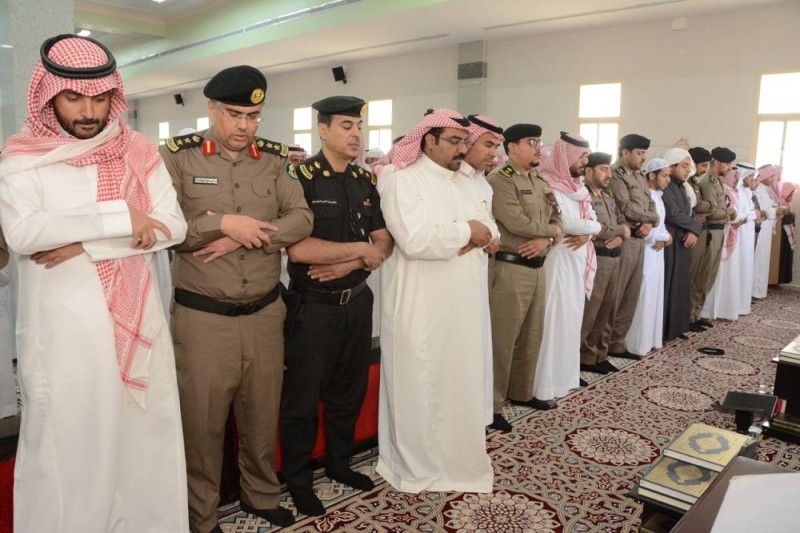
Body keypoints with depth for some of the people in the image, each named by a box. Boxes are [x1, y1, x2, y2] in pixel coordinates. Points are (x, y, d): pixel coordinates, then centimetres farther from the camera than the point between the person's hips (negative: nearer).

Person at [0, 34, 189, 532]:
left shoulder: (139, 152, 5)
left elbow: (174, 226, -6)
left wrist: (86, 245, -13)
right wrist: (121, 219, -17)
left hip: (136, 322, 2)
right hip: (61, 328, -2)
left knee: (145, 436, 12)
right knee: (65, 445, 9)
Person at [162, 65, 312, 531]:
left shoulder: (275, 158, 5)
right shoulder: (179, 156, -4)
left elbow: (302, 219, -7)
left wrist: (241, 239, -18)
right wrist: (224, 222, -20)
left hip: (265, 312, 3)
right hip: (202, 316, -3)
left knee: (263, 412, 18)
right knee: (203, 419, 10)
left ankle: (262, 494, 41)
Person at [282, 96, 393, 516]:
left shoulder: (365, 180, 7)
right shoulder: (301, 177, -12)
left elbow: (385, 243, 5)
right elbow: (298, 248, -23)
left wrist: (348, 264, -14)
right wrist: (360, 249, -15)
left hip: (358, 302, 6)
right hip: (314, 306, -6)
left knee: (349, 390, 19)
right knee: (303, 397, 8)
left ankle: (339, 462, 39)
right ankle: (298, 479, 26)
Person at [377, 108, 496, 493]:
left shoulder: (464, 184, 15)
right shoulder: (404, 181, -10)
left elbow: (490, 228, 11)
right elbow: (414, 240, -24)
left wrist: (482, 234, -12)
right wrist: (466, 231, -13)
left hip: (463, 306, 7)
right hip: (420, 308, -7)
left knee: (462, 384, 16)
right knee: (418, 389, 5)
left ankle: (459, 459, 35)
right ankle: (414, 467, 24)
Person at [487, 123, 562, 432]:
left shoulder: (541, 183, 16)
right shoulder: (500, 181, -11)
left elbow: (557, 218, 13)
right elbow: (517, 223, -21)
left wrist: (546, 239, -9)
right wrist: (551, 230, -5)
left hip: (538, 267, 9)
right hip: (510, 268, -8)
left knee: (532, 336, 17)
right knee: (502, 339, -2)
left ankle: (521, 392, 33)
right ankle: (491, 405, 9)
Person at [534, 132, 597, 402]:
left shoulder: (576, 185, 14)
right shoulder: (549, 185, -13)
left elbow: (593, 219, 13)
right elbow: (567, 223, -24)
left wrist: (586, 234, -9)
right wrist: (592, 227, -6)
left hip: (579, 260, 9)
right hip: (558, 260, -9)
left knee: (571, 318, 14)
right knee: (554, 320, -5)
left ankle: (566, 374, 26)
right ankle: (544, 385, 3)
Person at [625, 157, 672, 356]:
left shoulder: (658, 196, 13)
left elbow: (660, 225, 16)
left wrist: (665, 238, -5)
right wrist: (664, 237, -6)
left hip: (657, 252, 9)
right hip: (646, 252, -9)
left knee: (655, 296, 14)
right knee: (644, 297, -4)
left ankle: (651, 338, 25)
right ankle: (638, 343, 6)